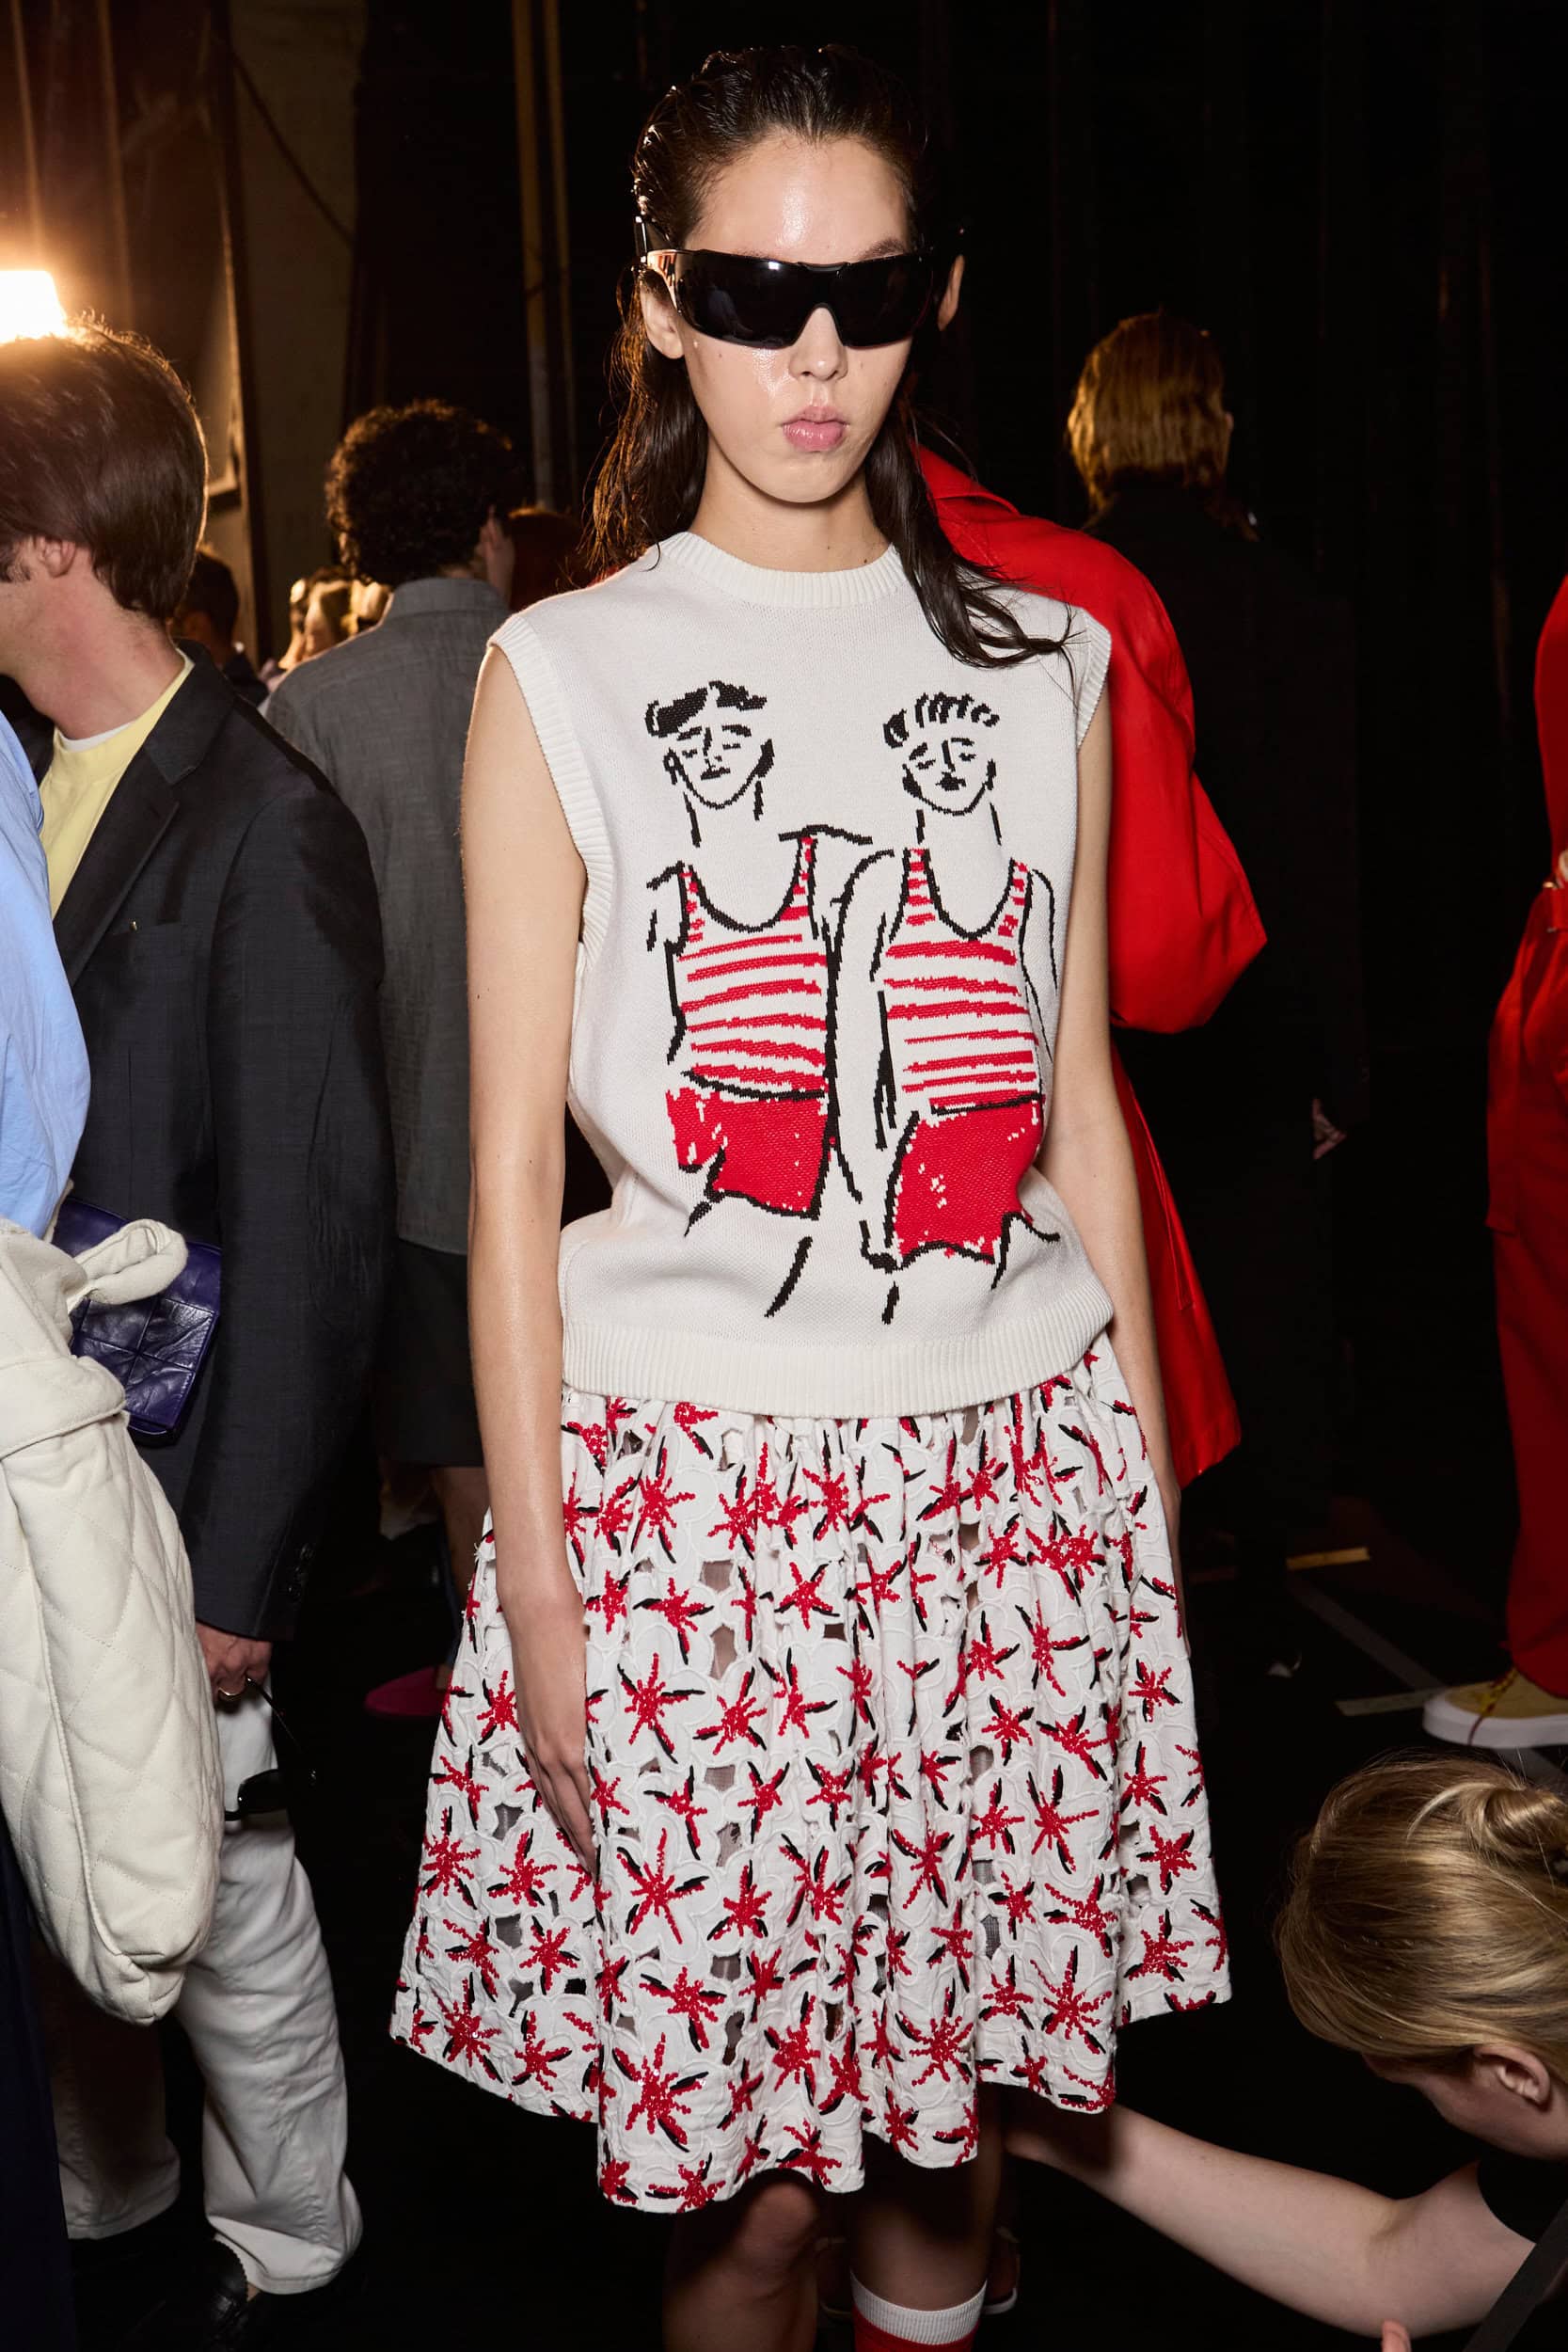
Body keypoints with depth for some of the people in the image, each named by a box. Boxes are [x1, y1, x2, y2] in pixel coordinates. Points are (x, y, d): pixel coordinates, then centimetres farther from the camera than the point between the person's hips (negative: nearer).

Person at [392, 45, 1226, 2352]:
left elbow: (1080, 1112, 11)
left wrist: (1145, 1488, 9)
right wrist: (536, 1588, -4)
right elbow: (512, 1170, -1)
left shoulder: (1042, 664, 9)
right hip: (698, 1477, -2)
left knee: (950, 2113, 13)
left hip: (1015, 1474, 3)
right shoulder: (565, 673, 0)